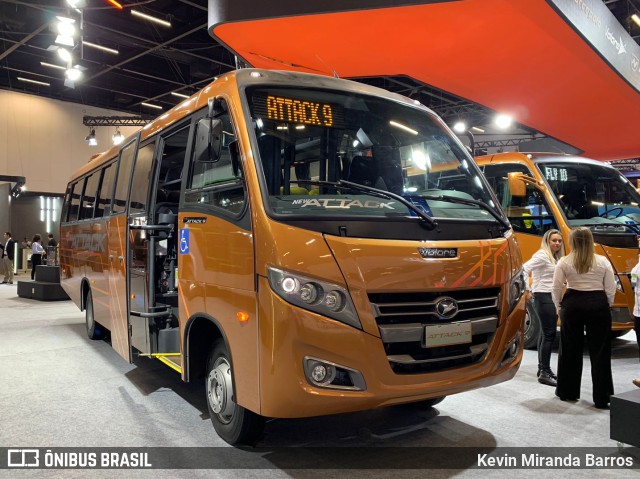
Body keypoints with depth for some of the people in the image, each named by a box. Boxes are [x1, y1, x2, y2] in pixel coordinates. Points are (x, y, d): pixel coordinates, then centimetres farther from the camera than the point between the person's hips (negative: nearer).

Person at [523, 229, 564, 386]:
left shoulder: (554, 258, 16)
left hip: (551, 298, 9)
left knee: (545, 334, 14)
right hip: (543, 297, -9)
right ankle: (544, 373, -7)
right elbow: (524, 269, -23)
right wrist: (527, 289, -22)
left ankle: (542, 368, 22)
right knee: (549, 334, -10)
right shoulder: (542, 255, -12)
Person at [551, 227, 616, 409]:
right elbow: (611, 289, 0)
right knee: (600, 352, 6)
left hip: (573, 304, 0)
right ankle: (602, 398, 9)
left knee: (570, 350, 11)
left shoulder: (564, 262, -2)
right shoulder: (603, 261, 0)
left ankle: (567, 392, 22)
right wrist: (606, 308, 14)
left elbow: (556, 288, -4)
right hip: (598, 305, 0)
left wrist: (559, 307, 10)